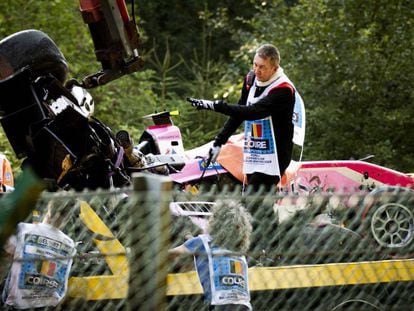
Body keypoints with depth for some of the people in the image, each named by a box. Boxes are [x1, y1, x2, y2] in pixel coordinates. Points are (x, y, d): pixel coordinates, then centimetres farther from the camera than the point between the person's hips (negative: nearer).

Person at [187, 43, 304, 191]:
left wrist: (216, 106, -32)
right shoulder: (251, 79, 9)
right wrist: (218, 142, 12)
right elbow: (239, 113, 18)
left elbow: (253, 112, -28)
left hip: (272, 160, -8)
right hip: (252, 158, 8)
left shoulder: (284, 90, -17)